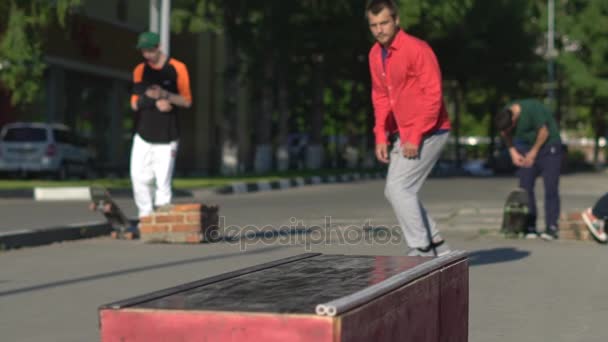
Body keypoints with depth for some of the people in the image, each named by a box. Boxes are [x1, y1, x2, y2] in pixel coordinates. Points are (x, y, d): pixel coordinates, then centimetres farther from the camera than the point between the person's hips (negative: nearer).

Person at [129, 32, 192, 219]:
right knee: (139, 176, -3)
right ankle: (145, 215, 6)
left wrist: (165, 95, -18)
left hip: (167, 135, -3)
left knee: (163, 179, -7)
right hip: (143, 133, 3)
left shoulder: (177, 68, -1)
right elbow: (135, 103, 5)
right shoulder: (140, 70, 9)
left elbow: (187, 101, -2)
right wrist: (154, 102, -12)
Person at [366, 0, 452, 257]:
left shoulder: (417, 49, -16)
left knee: (398, 187, -15)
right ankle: (436, 246, 20)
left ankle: (422, 250, -6)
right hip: (403, 135, 9)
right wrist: (381, 137, 6)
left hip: (427, 133, -9)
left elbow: (433, 96, -19)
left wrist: (415, 136, -21)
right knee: (394, 191, 10)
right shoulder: (375, 55, 8)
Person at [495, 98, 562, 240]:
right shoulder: (505, 116, -10)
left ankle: (552, 227, -8)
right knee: (525, 187, -2)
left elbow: (543, 132, -19)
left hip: (548, 145, -6)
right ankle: (530, 227, 3)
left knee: (550, 188, -9)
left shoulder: (532, 108, -28)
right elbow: (507, 136, 8)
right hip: (527, 147, 6)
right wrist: (513, 152, -6)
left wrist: (533, 152, -11)